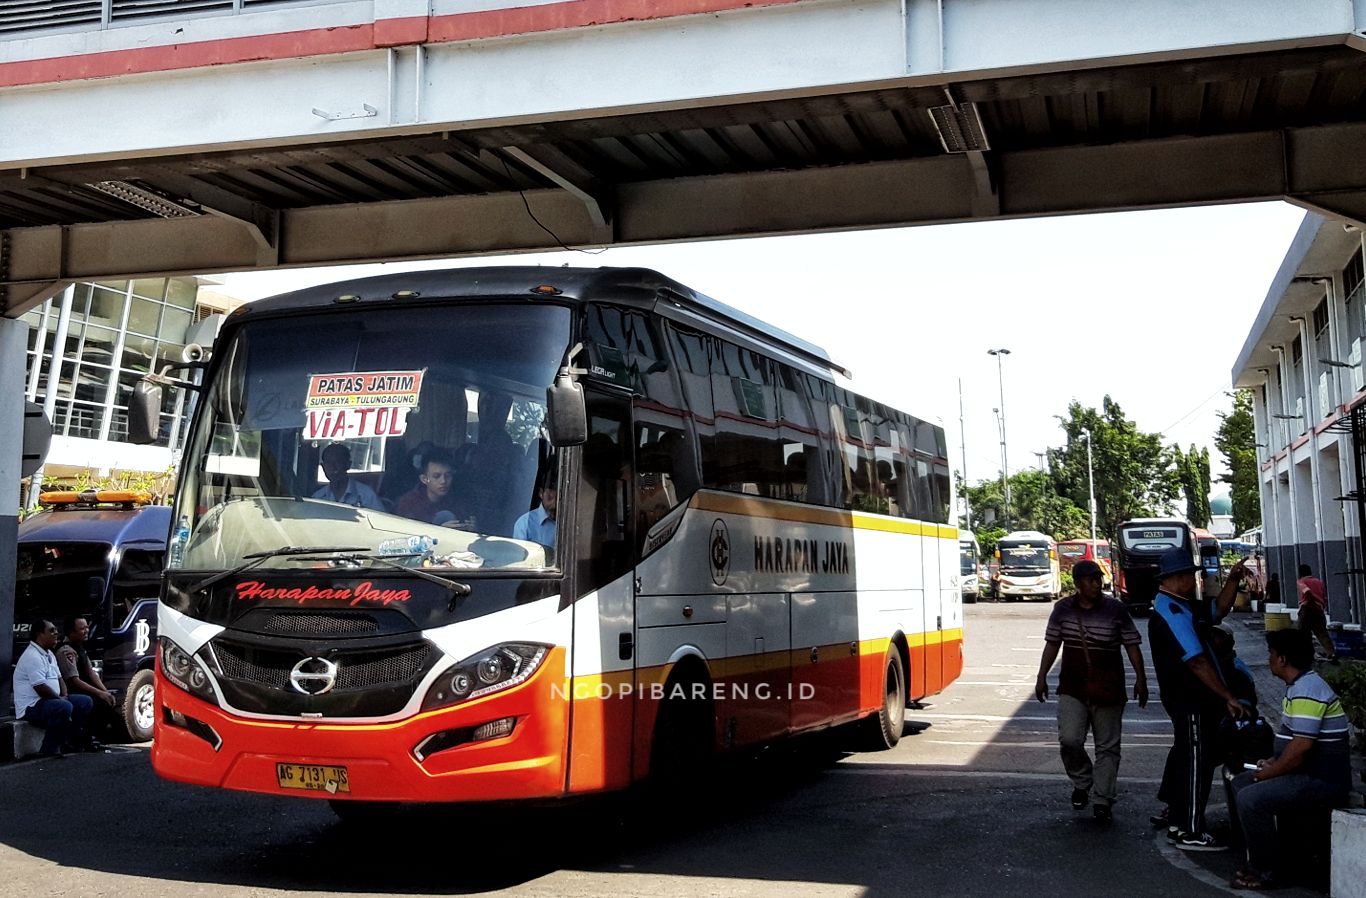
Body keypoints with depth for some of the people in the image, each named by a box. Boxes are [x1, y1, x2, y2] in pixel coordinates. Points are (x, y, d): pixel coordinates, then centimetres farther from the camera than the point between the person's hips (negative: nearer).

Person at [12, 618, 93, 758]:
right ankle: (49, 750, -23)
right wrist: (60, 698, -11)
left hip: (50, 700, 11)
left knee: (85, 702, 2)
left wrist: (64, 696, 1)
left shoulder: (49, 655, 17)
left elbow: (59, 678, 21)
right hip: (31, 706, -11)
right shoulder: (32, 656, -18)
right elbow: (41, 688, -24)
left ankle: (70, 742, 3)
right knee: (64, 707, -35)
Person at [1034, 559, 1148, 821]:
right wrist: (1042, 677, 6)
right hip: (1072, 689, 1)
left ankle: (1103, 800, 14)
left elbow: (1132, 645, -1)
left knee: (1107, 747, 4)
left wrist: (1140, 679, -7)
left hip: (1108, 690, -1)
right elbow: (1052, 643, 9)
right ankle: (1081, 783, 16)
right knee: (1069, 740, -11)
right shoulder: (1063, 609, 2)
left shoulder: (1116, 610, -4)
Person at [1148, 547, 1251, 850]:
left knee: (1185, 753, 23)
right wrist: (1229, 697, -24)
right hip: (1190, 700, -11)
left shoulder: (1183, 606, 9)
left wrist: (1233, 580, 8)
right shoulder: (1172, 614, -24)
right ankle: (1190, 832, 3)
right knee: (1197, 760, -4)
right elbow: (1197, 662, -27)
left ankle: (1172, 811, 37)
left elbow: (1218, 610, 22)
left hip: (1190, 699, 11)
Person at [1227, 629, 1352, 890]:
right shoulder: (1300, 686, 13)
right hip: (1306, 773, 11)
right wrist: (1273, 762, 9)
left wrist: (1269, 773, -13)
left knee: (1250, 798, -23)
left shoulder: (1307, 692, -21)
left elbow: (1301, 747, -26)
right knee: (1239, 783, 13)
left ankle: (1266, 871, -10)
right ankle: (1258, 855, 17)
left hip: (1321, 781, -11)